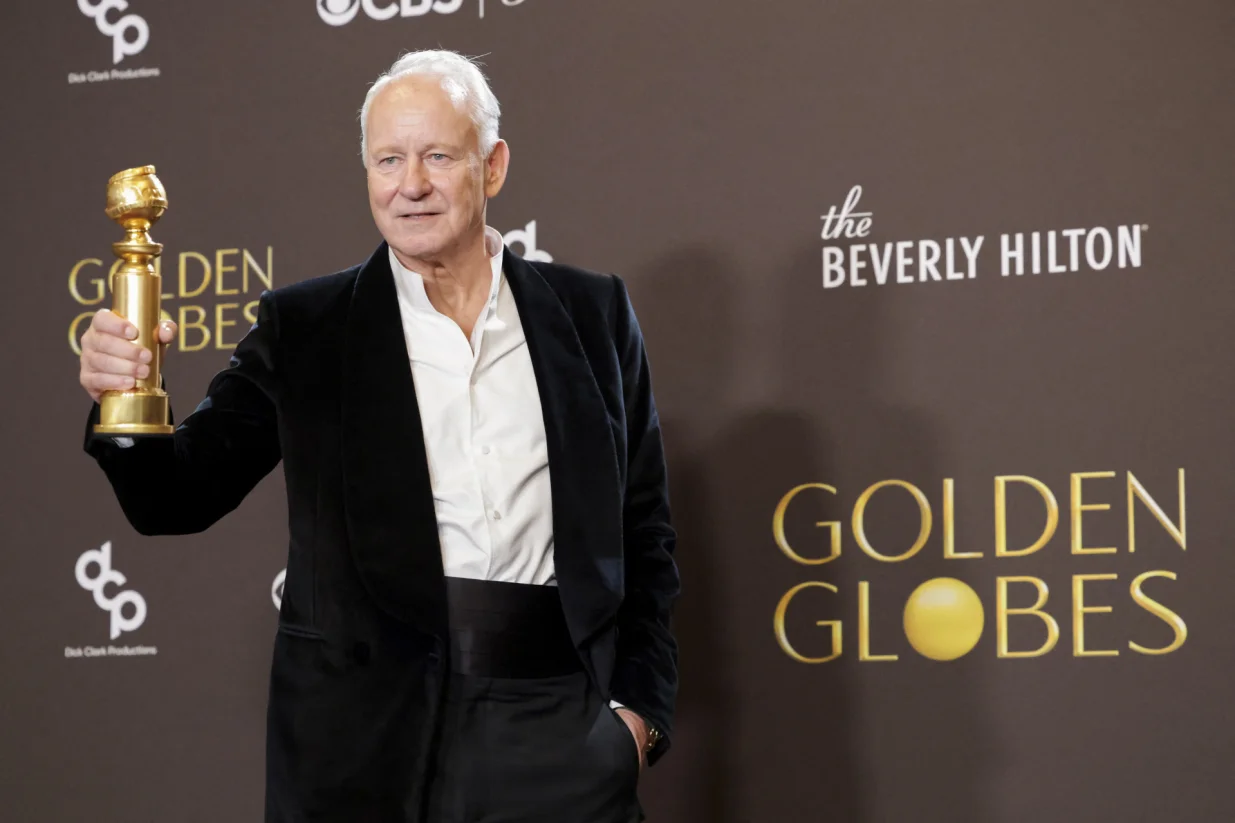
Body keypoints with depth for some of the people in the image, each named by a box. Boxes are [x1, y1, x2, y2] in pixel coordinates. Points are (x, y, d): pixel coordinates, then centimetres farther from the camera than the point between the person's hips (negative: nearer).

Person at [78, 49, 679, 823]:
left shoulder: (593, 314, 7)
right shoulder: (303, 330, 4)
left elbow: (644, 531, 10)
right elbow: (179, 499, -1)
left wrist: (639, 705, 2)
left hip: (555, 729, 1)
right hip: (365, 742, 0)